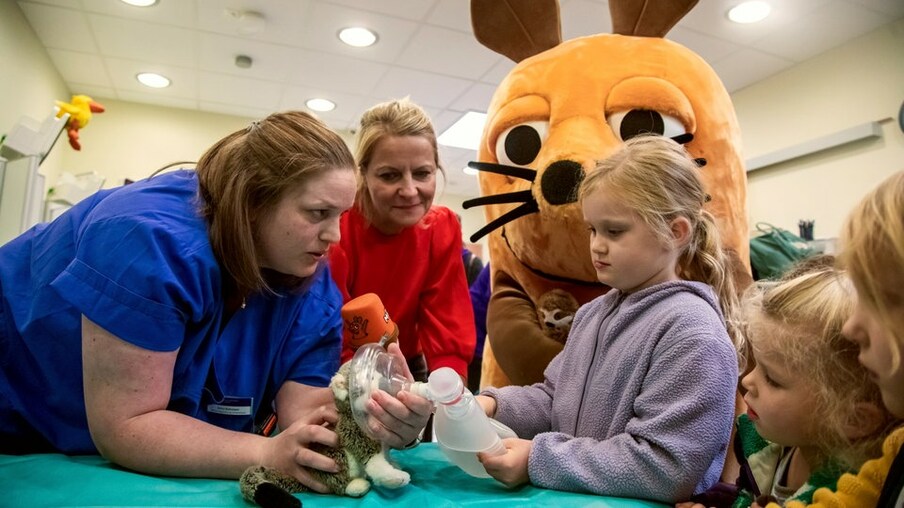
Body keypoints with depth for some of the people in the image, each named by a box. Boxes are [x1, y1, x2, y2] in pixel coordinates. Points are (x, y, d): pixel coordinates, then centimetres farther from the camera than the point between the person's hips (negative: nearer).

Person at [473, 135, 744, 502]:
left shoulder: (693, 335, -17)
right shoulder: (593, 313, 7)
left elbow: (664, 469, -21)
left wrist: (538, 460, -20)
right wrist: (493, 406, -5)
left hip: (628, 502, -5)